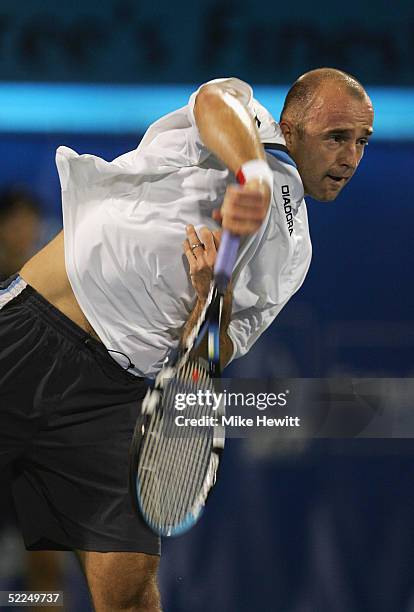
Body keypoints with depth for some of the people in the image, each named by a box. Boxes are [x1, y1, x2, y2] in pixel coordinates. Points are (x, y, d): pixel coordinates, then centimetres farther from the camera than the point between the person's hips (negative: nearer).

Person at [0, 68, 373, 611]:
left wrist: (214, 294, -13)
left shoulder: (293, 255, 15)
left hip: (111, 392, 3)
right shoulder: (244, 115, 2)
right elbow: (218, 103, -26)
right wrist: (253, 175, -47)